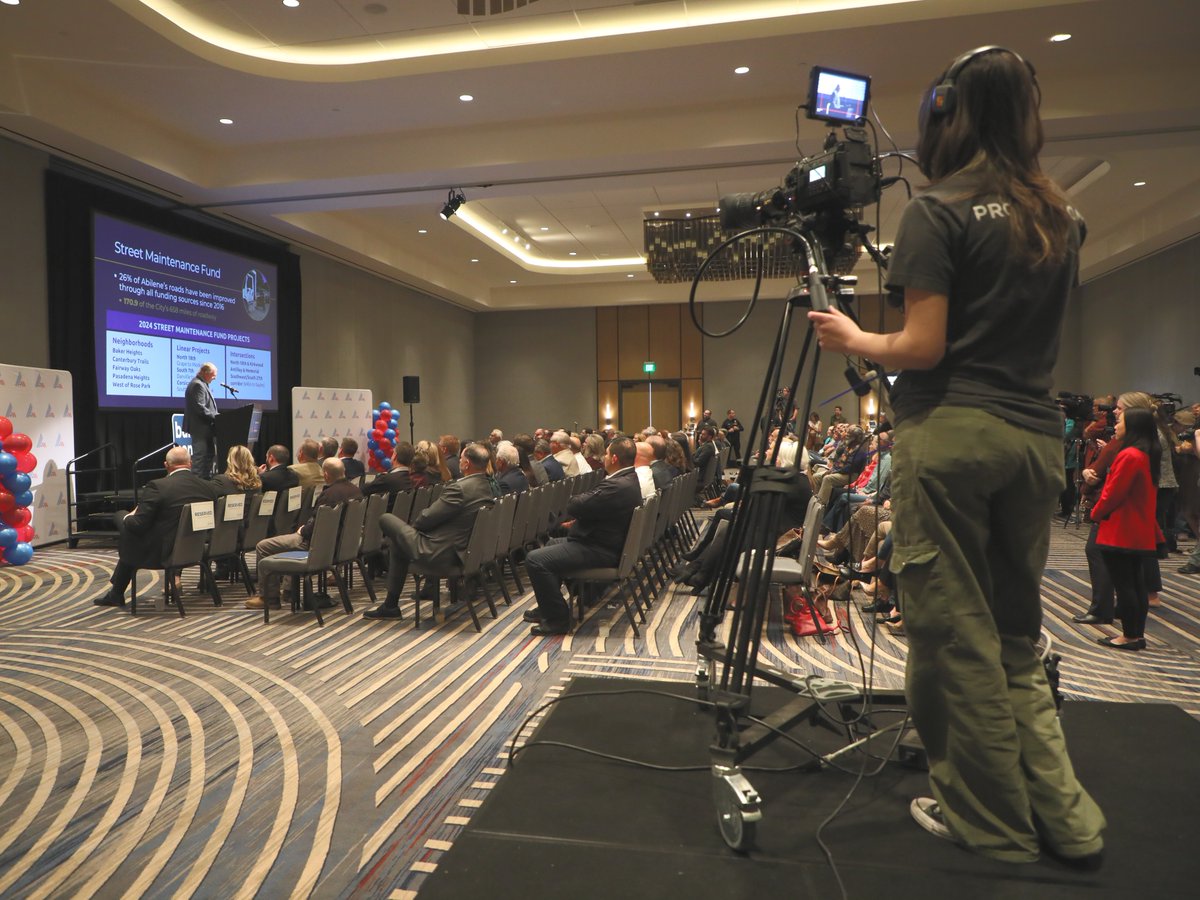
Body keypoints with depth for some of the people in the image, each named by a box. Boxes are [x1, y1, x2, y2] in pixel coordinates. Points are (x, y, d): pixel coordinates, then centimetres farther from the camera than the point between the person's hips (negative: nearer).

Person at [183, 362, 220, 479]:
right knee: (200, 457, -7)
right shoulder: (197, 385, -16)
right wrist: (216, 416, -18)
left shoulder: (201, 384, 18)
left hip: (205, 428, 11)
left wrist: (216, 414, 11)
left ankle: (206, 479, 21)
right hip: (200, 428, -11)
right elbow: (200, 408, -24)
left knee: (209, 455, 15)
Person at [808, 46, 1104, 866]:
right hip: (1036, 436, 7)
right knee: (1017, 635, 16)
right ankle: (1065, 819, 19)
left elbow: (923, 349, -12)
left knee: (957, 636, 3)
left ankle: (991, 821, 15)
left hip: (950, 431, -7)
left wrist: (853, 340, 6)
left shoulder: (938, 212, -5)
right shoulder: (1062, 218, 15)